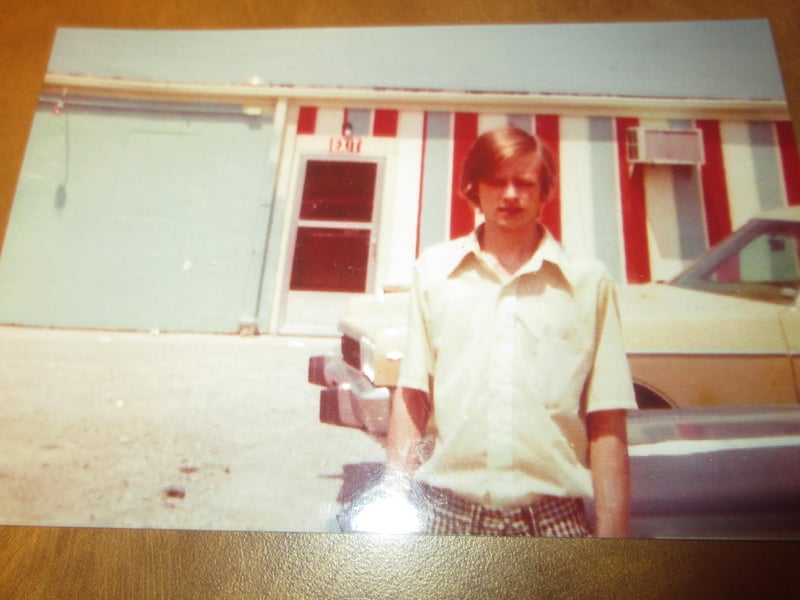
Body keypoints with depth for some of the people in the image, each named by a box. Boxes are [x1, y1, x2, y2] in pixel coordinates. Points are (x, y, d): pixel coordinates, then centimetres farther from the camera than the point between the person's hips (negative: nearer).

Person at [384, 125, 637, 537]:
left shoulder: (589, 282, 3)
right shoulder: (433, 269, 8)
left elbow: (607, 428, 2)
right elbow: (410, 399, 6)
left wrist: (611, 532, -4)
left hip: (551, 519, -1)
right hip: (443, 515, 1)